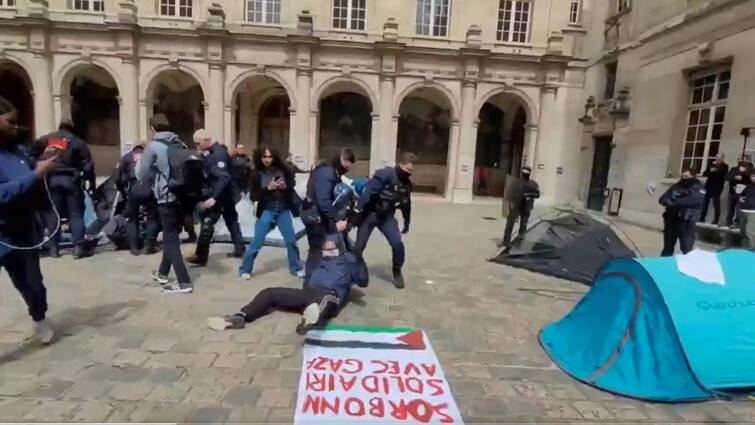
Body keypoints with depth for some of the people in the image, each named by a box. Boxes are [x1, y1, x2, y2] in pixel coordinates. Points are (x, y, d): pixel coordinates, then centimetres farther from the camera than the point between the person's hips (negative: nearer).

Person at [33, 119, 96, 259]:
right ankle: (78, 247, -7)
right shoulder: (77, 142, 4)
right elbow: (87, 165, -2)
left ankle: (53, 247, 10)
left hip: (51, 179, 2)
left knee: (53, 213, 9)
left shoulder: (44, 139, 12)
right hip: (70, 180, -2)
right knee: (76, 213, 0)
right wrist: (91, 183, 3)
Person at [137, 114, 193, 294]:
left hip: (167, 199, -6)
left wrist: (139, 163, 20)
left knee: (170, 240, -1)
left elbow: (142, 176, -1)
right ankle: (163, 273, 34)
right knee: (172, 236, 19)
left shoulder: (153, 146, -8)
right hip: (183, 197, 7)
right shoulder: (180, 144, 9)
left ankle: (184, 282, -3)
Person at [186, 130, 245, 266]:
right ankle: (239, 250, 24)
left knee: (207, 223, -5)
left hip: (219, 195, -10)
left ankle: (201, 257, 0)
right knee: (231, 220, 15)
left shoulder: (218, 154, -21)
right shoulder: (217, 150, 9)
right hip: (226, 194, 10)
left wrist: (214, 198, -32)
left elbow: (223, 178, -29)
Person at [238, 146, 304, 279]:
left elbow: (292, 182, 10)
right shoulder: (257, 174, -10)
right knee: (257, 242, 2)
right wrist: (268, 188, -22)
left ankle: (296, 268, 28)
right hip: (266, 211, -2)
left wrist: (285, 186, -12)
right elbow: (254, 197, -10)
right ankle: (245, 269, 20)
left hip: (283, 210, 2)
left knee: (291, 240, 10)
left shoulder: (282, 170, -7)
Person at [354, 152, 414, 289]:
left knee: (397, 244, -11)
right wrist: (357, 210, -35)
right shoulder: (385, 175, -20)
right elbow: (368, 192, -28)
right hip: (370, 214, -4)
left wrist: (407, 223, 25)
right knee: (359, 246, -2)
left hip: (387, 216, 5)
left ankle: (397, 273, 12)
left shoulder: (406, 183, 2)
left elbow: (406, 204, 17)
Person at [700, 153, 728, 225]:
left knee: (716, 204, -1)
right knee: (704, 203, 5)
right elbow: (704, 174, 6)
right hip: (709, 186, 5)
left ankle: (716, 221, 5)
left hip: (717, 188, -5)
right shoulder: (712, 165, 13)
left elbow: (722, 175, -18)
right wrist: (710, 171, -12)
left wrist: (713, 172, -13)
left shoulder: (724, 166, -2)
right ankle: (701, 219, 11)